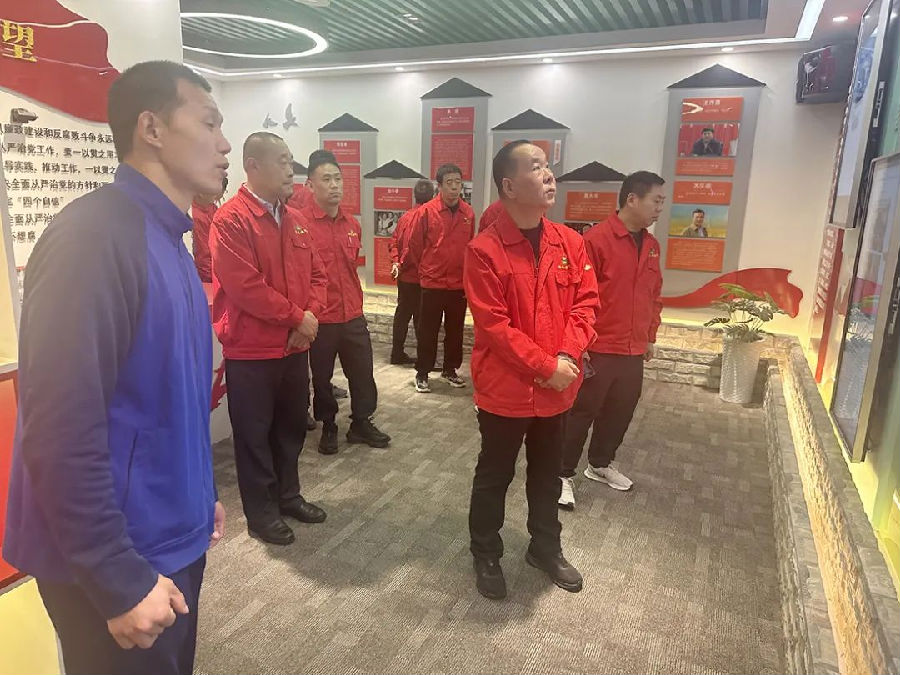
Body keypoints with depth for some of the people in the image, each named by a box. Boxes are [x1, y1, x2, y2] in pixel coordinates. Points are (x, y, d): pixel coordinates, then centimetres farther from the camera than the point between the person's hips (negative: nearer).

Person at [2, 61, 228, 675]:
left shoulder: (167, 240, 8)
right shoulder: (95, 235, -21)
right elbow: (62, 431, -25)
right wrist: (120, 581, -21)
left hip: (174, 541, 9)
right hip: (120, 564, -8)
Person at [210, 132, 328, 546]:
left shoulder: (293, 220, 11)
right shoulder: (231, 220, -15)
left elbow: (316, 274, 11)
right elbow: (244, 286, -23)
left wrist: (310, 315, -7)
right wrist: (296, 317, -16)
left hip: (294, 345, 8)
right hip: (251, 350, -7)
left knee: (292, 425, 19)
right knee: (255, 433, 8)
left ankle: (288, 494, 37)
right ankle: (261, 511, 23)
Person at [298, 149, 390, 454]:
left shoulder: (352, 224, 8)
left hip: (353, 316, 6)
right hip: (319, 319, -5)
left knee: (363, 373, 14)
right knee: (321, 377, 11)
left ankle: (361, 424, 32)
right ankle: (328, 427, 31)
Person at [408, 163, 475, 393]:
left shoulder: (468, 213, 2)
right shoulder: (426, 211, -9)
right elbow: (415, 245, 0)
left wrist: (467, 273, 13)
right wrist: (424, 269, 8)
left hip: (460, 284, 4)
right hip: (432, 283, -3)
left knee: (455, 331, 14)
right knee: (427, 332, 5)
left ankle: (450, 369, 30)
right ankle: (422, 374, 17)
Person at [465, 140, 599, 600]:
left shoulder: (570, 242, 1)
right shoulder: (484, 250, -15)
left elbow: (585, 302, 2)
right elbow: (493, 325, -18)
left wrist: (568, 355, -14)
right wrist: (546, 366, -19)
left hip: (558, 389, 5)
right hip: (505, 389, -5)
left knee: (547, 474, 22)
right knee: (494, 477, 14)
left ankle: (545, 548, 44)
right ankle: (486, 556, 35)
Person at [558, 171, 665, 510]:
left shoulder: (651, 245, 9)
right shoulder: (596, 239, -14)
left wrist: (650, 337, 20)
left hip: (633, 351, 7)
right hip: (598, 349, -7)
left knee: (620, 412, 18)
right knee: (581, 412, 4)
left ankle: (600, 464, 37)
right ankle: (563, 474, 18)